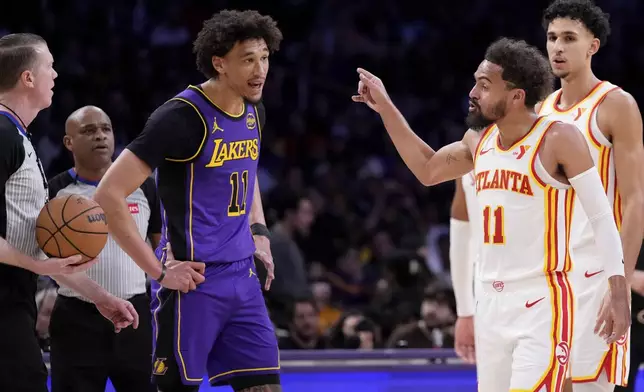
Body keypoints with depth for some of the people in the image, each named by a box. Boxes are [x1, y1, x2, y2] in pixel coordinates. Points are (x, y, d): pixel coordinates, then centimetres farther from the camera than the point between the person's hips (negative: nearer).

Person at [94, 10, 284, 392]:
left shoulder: (254, 112, 7)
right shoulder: (183, 117, -17)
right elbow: (109, 195, -19)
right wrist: (159, 271, -18)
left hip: (243, 277, 7)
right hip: (195, 281, -7)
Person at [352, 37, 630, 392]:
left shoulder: (558, 140, -11)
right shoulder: (478, 140, 10)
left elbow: (602, 216, -10)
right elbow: (428, 170, 28)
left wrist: (618, 294, -15)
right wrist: (386, 108, 21)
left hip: (542, 302, -7)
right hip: (491, 301, 7)